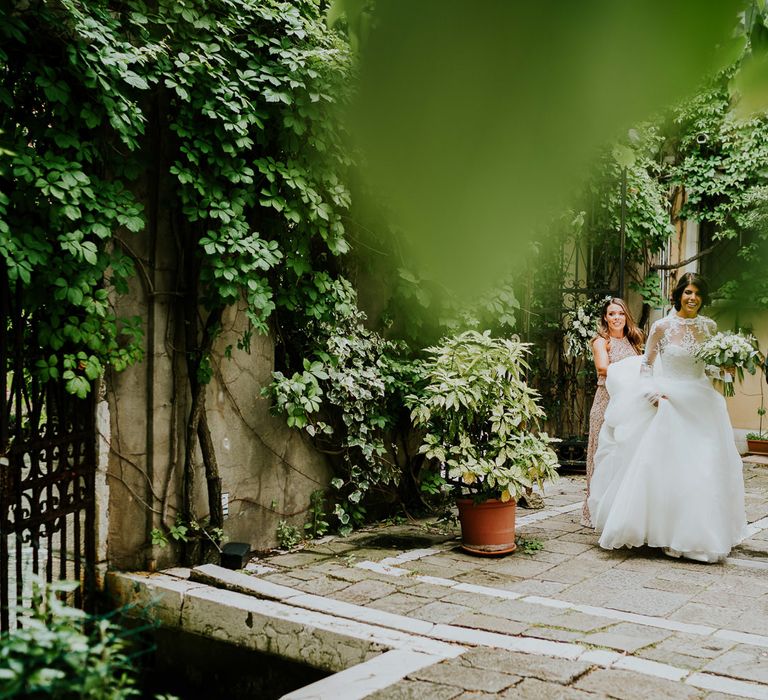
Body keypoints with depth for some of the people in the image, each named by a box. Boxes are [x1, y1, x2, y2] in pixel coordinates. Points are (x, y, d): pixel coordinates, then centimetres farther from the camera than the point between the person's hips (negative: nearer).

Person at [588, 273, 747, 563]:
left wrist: (722, 371, -6)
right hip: (669, 404, -4)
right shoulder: (662, 326, -5)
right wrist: (653, 393, -12)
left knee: (704, 470, 6)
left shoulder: (709, 327, 5)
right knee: (666, 468, -2)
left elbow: (709, 366, 14)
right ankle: (667, 533, 8)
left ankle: (701, 535, 20)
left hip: (701, 406, 4)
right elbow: (646, 365, 1)